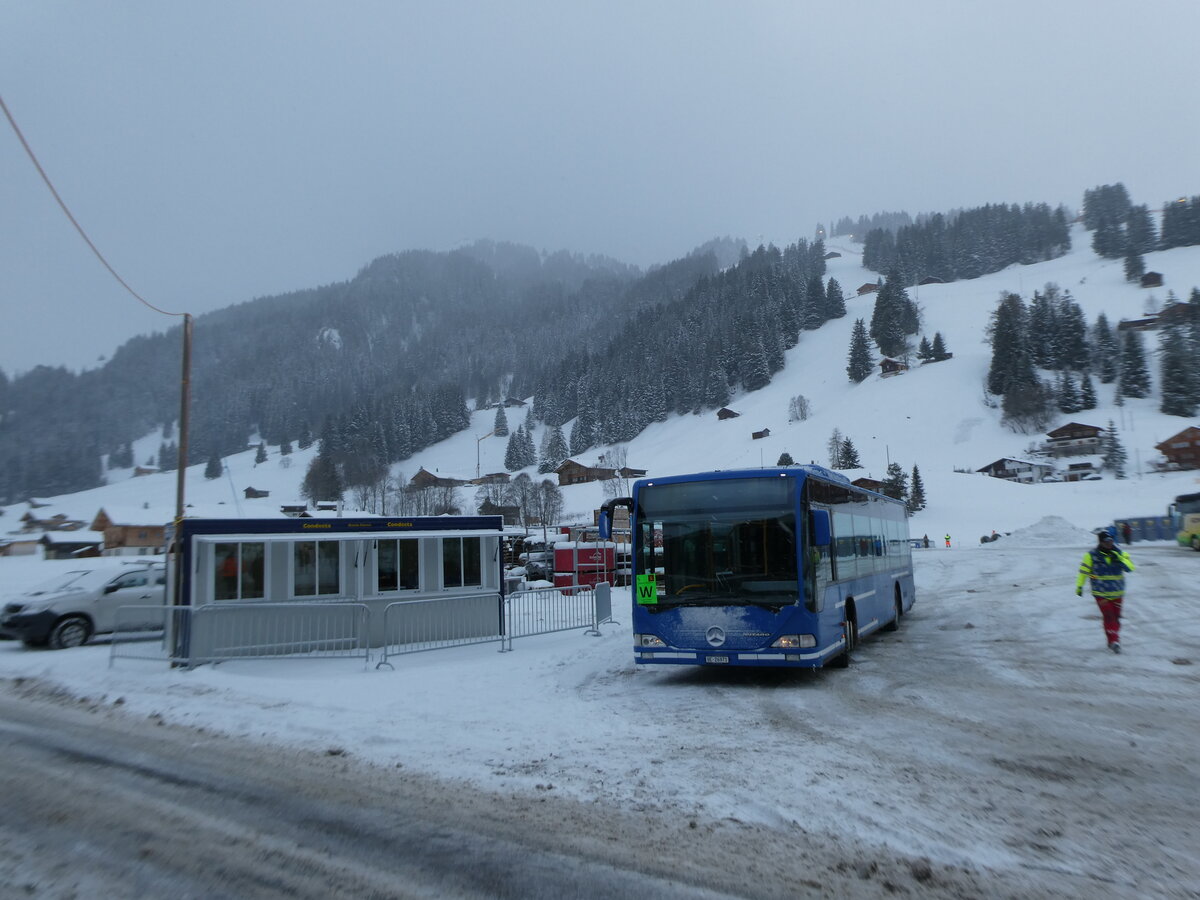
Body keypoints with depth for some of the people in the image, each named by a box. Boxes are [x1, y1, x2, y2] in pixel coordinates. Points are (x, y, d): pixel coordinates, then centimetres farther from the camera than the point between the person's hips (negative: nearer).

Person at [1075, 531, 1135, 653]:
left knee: (1116, 617, 11)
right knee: (1109, 617, -13)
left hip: (1117, 593, 3)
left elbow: (1130, 567, -11)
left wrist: (1119, 559, -26)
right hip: (1101, 593, -3)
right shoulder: (1091, 555, -7)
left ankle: (1114, 640, 27)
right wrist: (1079, 586, 2)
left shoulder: (1119, 553, 0)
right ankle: (1113, 640, -8)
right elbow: (1083, 570, 0)